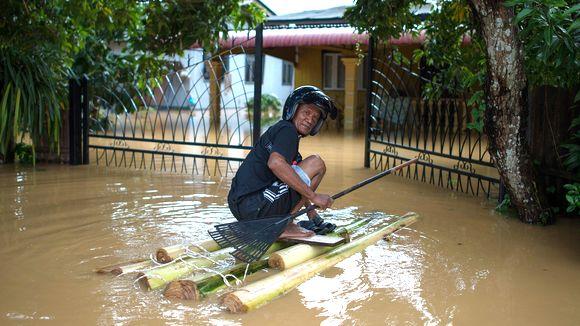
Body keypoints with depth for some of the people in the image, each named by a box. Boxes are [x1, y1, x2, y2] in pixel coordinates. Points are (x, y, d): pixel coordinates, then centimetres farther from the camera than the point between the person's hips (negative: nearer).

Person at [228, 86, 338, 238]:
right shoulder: (288, 130, -4)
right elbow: (275, 163, -26)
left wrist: (312, 212, 31)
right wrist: (313, 196, -22)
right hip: (255, 206, -10)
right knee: (316, 163, -6)